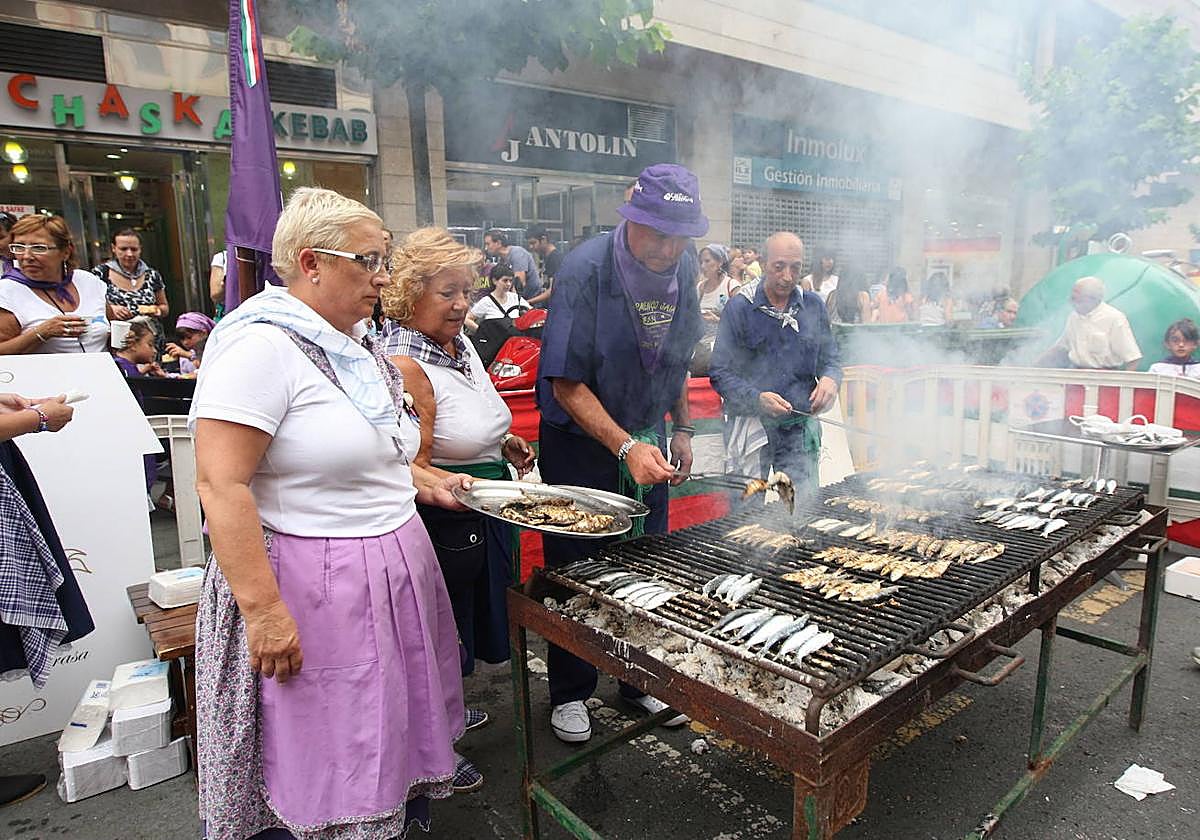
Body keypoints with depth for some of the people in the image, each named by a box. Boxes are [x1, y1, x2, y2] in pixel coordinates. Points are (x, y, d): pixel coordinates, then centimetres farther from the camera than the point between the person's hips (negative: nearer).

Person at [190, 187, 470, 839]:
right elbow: (221, 485, -22)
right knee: (326, 766, 8)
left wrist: (424, 482, 10)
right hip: (315, 590, -9)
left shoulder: (355, 344, 11)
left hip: (393, 574, 9)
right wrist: (263, 609, -24)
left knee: (397, 732, 21)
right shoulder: (260, 344, -17)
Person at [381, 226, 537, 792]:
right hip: (445, 526, -9)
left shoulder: (460, 343, 4)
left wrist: (502, 442, 7)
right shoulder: (404, 365, -24)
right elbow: (416, 470, -25)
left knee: (472, 615, 25)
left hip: (483, 518, 9)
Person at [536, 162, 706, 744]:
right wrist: (625, 447, -31)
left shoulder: (684, 269, -2)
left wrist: (682, 429, 14)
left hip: (646, 439, 5)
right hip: (579, 441, -5)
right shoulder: (585, 270, -22)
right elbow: (565, 382, -23)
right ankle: (569, 694, 26)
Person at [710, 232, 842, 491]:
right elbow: (719, 373, -7)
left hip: (801, 429, 3)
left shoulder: (814, 305, 8)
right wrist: (756, 398, -23)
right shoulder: (740, 307, -4)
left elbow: (831, 358, 16)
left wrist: (830, 379, -8)